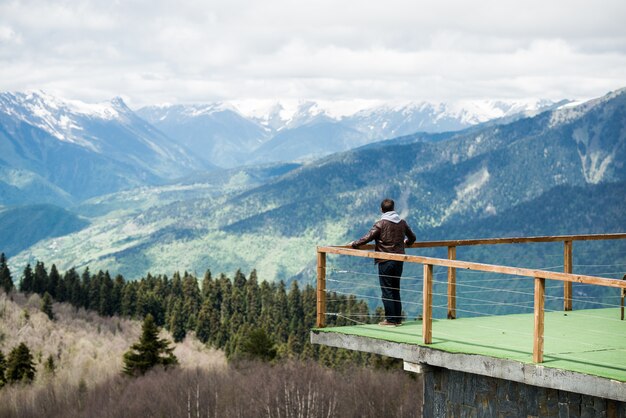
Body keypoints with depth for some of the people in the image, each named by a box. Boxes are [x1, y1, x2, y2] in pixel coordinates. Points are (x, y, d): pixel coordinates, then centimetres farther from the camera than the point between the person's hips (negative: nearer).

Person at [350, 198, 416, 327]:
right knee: (396, 290, 15)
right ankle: (398, 318, 17)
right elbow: (412, 237, 20)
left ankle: (390, 320, -2)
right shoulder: (402, 223, 6)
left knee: (387, 291, -1)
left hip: (385, 262, -6)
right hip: (399, 260, 6)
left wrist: (354, 244, -1)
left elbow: (367, 238, -16)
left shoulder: (381, 224, -12)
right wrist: (406, 243, 42)